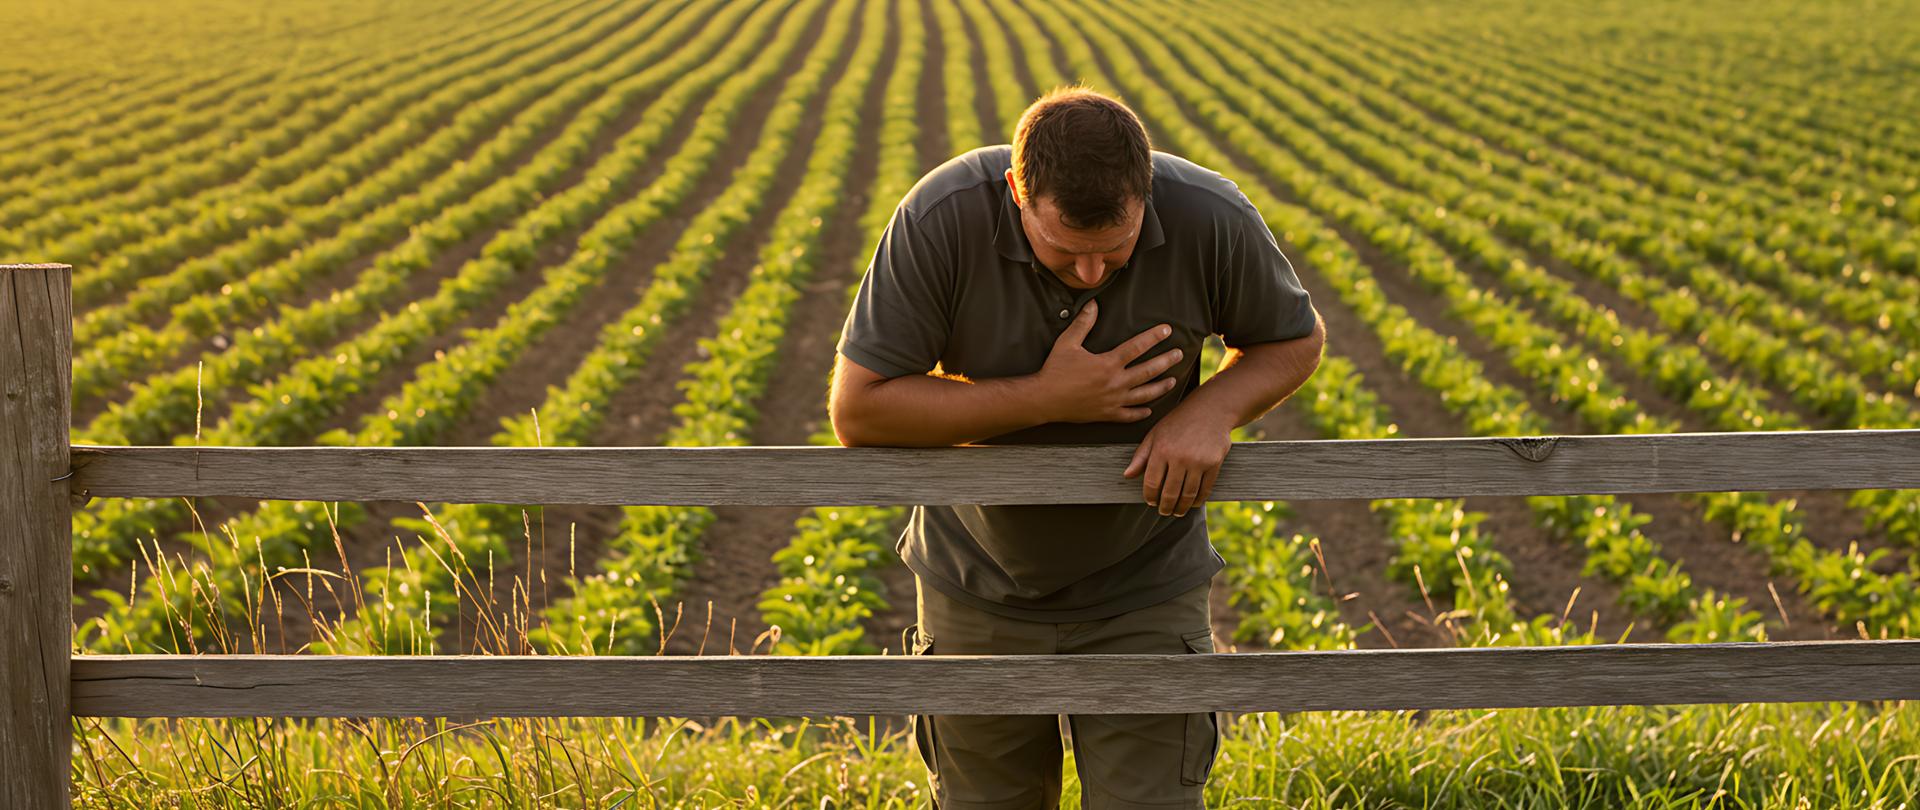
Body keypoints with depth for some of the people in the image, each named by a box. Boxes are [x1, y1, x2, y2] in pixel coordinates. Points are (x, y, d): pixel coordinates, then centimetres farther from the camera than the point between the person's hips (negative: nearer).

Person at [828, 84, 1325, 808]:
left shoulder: (1212, 220, -21)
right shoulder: (940, 221, -25)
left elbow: (1297, 340, -1)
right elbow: (856, 410, -21)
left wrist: (1211, 409, -22)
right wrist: (1047, 399, -27)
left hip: (1143, 594, 0)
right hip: (981, 588, 0)